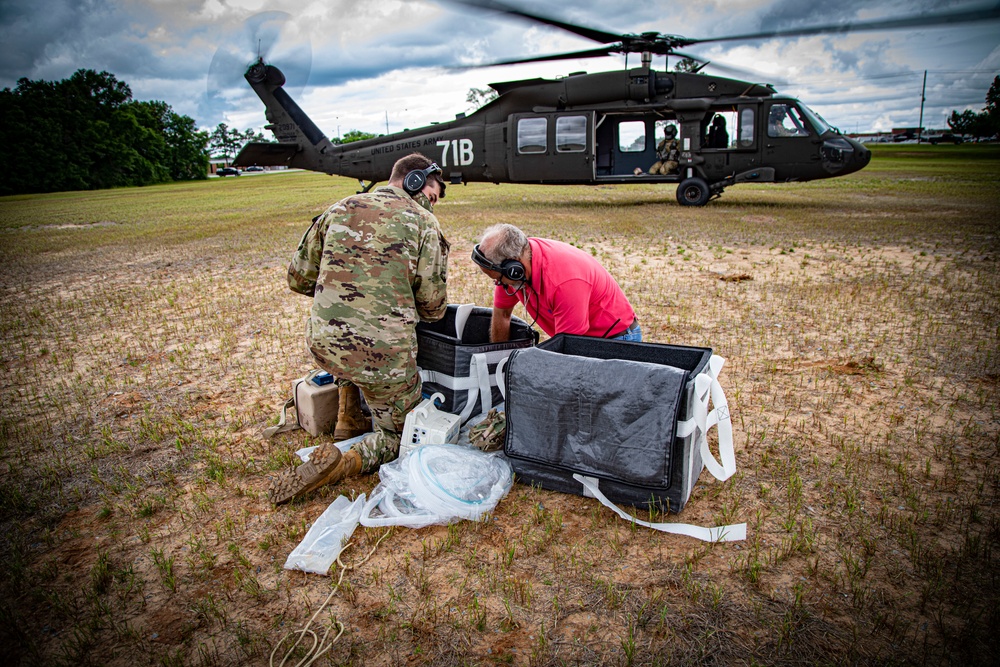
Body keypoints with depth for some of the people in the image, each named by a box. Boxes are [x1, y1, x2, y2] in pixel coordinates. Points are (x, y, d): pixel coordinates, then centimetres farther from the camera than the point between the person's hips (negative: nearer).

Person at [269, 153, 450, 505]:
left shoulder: (338, 209, 10)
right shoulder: (423, 222, -1)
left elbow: (298, 279, 13)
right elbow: (433, 306, -3)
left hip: (323, 343, 4)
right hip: (384, 353, -4)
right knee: (397, 433, 17)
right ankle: (341, 462, -10)